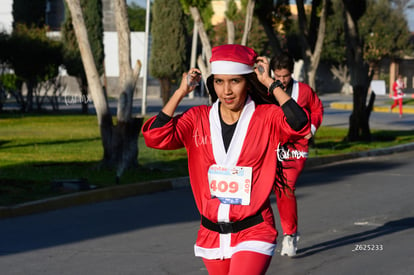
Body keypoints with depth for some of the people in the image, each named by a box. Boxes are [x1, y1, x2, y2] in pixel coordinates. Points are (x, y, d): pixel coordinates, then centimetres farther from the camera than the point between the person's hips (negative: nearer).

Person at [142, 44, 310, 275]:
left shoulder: (266, 118, -6)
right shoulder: (198, 119, 1)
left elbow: (299, 126, -26)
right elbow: (156, 137, -11)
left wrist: (271, 83, -18)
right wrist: (180, 93, -8)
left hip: (253, 234, -4)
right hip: (212, 235, 4)